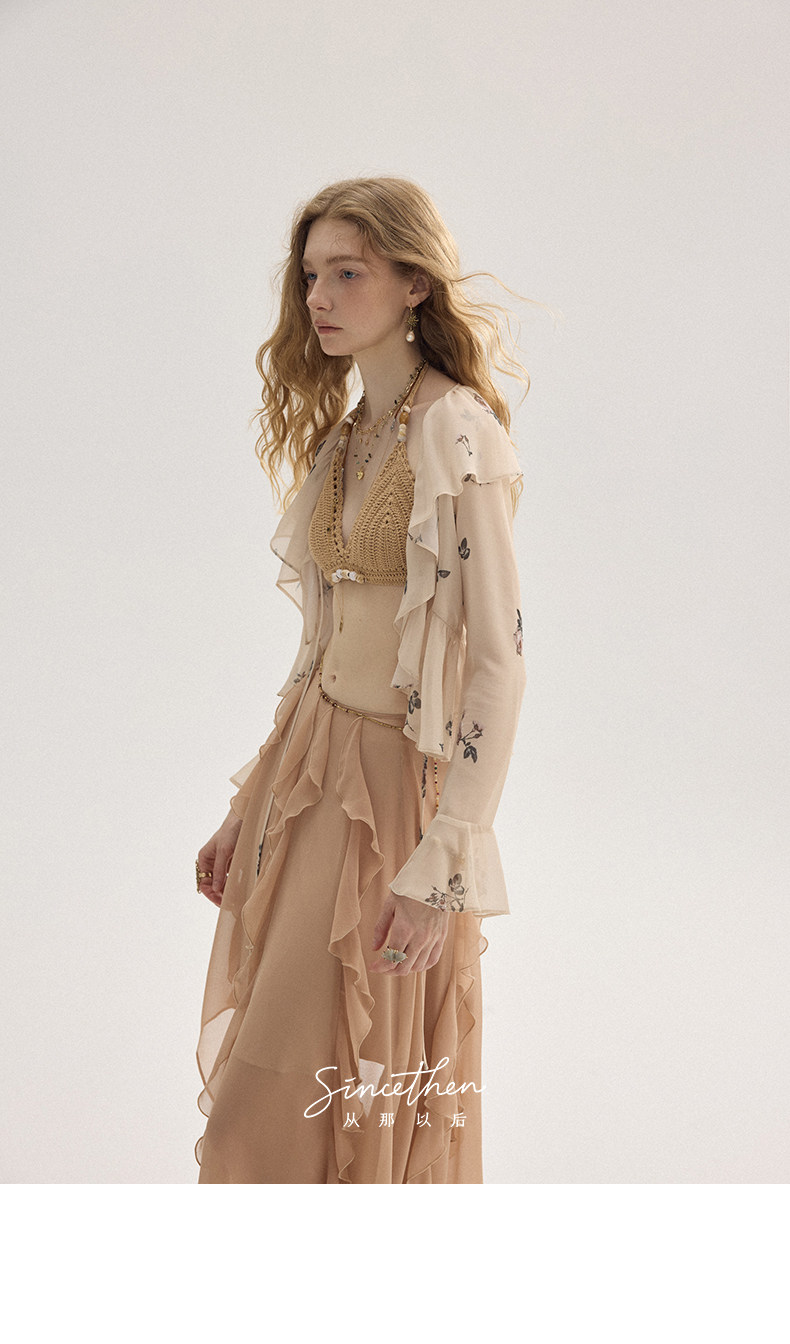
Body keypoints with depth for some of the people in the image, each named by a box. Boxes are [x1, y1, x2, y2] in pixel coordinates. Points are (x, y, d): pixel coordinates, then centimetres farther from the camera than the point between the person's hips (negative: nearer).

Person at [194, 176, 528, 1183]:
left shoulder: (457, 437, -13)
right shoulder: (340, 436, 12)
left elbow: (499, 658, -18)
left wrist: (443, 863, -21)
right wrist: (249, 808, 14)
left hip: (397, 780, -7)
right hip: (308, 764, 7)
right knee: (260, 1084, 12)